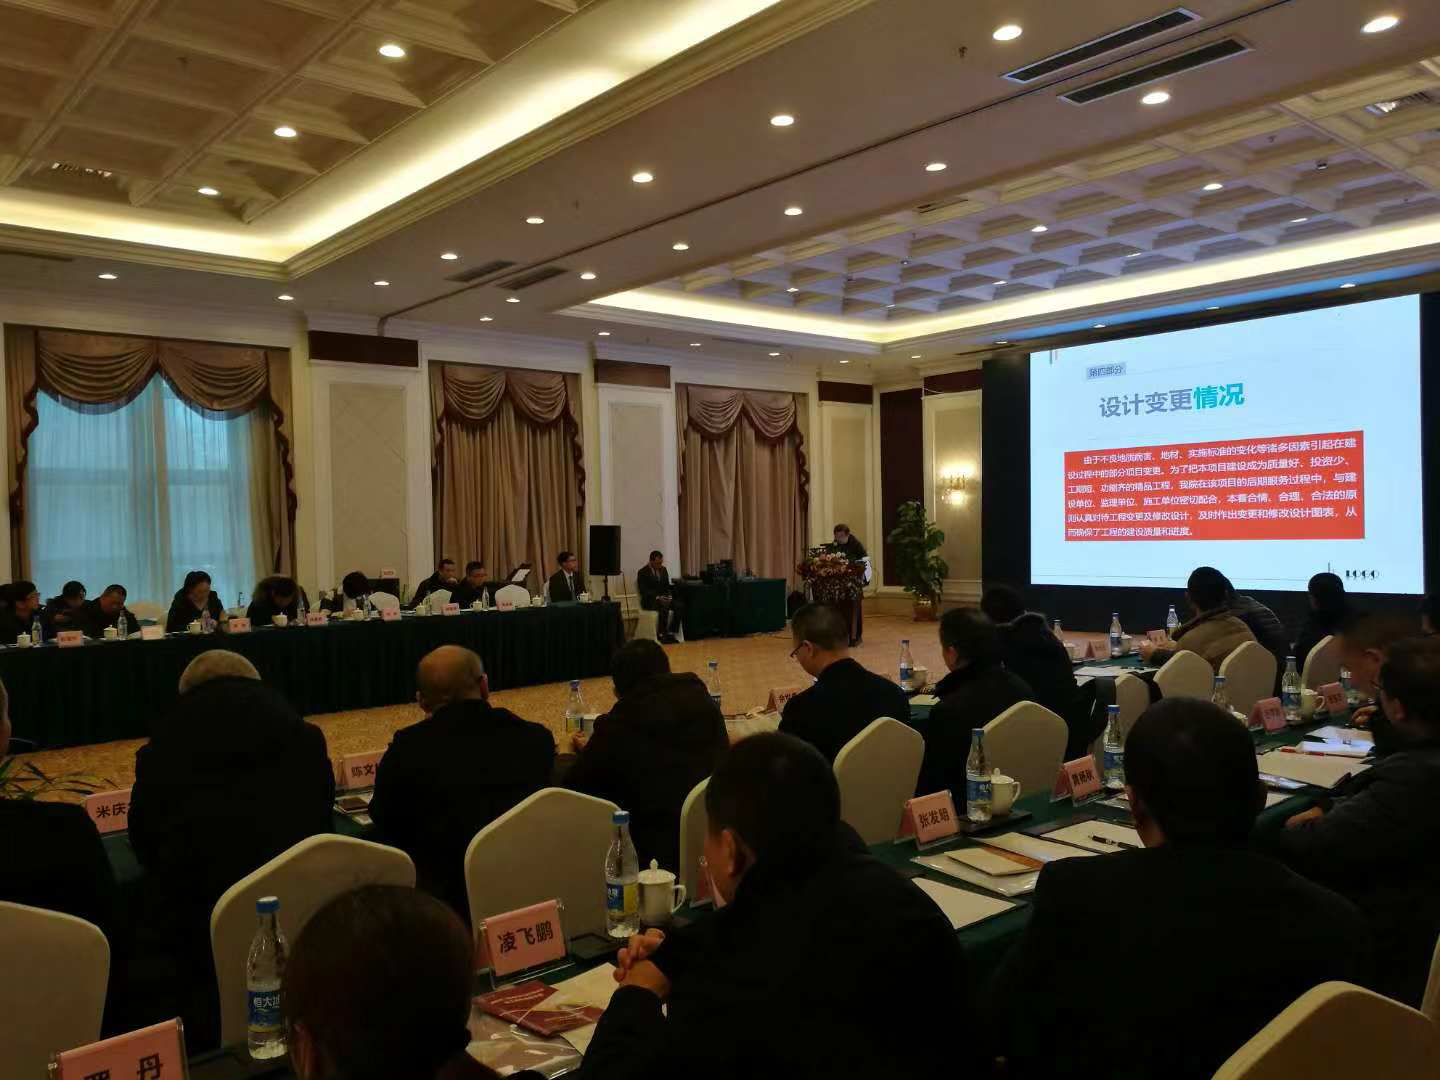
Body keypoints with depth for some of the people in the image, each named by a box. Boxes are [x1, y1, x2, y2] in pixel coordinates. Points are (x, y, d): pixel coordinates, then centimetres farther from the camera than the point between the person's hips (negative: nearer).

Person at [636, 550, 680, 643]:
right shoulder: (642, 572, -7)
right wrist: (657, 597, -23)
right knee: (664, 608, -35)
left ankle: (671, 633, -19)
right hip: (649, 601, -6)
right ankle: (661, 634, -25)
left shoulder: (663, 570, 12)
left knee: (678, 606, -22)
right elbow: (643, 591, -13)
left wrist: (669, 596, -4)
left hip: (664, 598, 6)